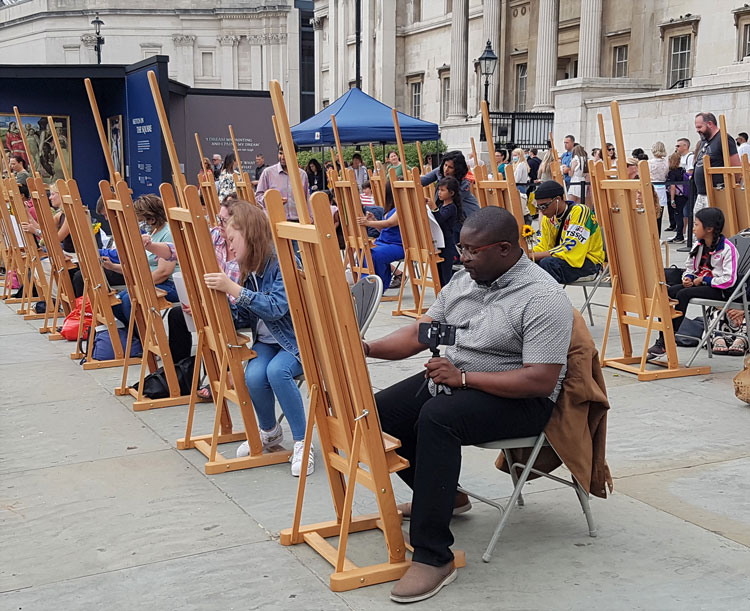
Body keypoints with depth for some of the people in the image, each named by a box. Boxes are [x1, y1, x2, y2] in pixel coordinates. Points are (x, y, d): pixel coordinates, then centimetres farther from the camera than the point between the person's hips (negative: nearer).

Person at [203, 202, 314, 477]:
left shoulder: (282, 262, -18)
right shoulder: (249, 270, 6)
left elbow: (276, 308, -29)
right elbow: (241, 315, 10)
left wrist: (232, 289, -33)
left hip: (297, 340, -6)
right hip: (266, 341, 6)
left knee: (277, 371, -35)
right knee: (253, 376, -25)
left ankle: (302, 443, -20)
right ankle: (269, 432, 5)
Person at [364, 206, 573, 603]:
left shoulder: (543, 299, -18)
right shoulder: (463, 280, 7)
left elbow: (541, 381, -24)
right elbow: (421, 333, 8)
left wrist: (463, 378, -27)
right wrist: (368, 349, -10)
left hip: (518, 399, -9)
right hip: (452, 379, 9)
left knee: (436, 418, -35)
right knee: (380, 412, -2)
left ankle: (433, 556, -30)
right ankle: (440, 496, 22)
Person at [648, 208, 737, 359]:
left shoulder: (727, 249, -16)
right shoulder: (698, 245, 8)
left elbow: (729, 280, -21)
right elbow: (689, 266, 20)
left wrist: (703, 280, -17)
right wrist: (688, 277, -3)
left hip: (720, 289, -8)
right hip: (698, 283, 8)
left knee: (683, 294, -30)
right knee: (667, 292, -16)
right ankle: (661, 339, -21)